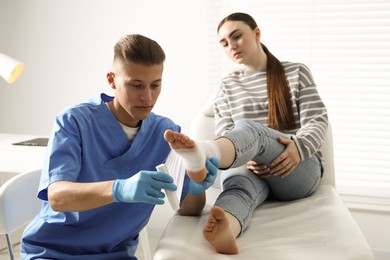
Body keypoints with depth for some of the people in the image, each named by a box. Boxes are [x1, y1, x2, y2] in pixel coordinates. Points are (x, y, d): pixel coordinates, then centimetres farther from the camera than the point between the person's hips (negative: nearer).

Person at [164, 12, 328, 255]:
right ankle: (225, 228, -72)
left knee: (249, 129, -36)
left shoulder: (297, 72, 12)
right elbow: (225, 135, 7)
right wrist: (246, 158, -17)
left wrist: (299, 147, -22)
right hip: (247, 167, 3)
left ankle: (202, 153, -70)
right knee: (239, 186, -38)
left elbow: (317, 121, 2)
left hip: (299, 168, -2)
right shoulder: (227, 86, 18)